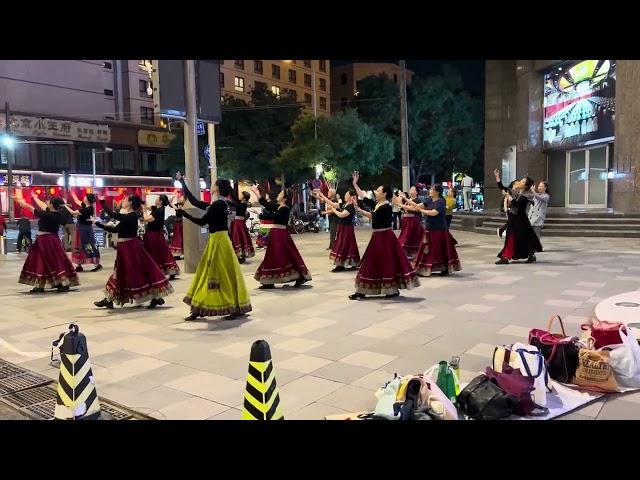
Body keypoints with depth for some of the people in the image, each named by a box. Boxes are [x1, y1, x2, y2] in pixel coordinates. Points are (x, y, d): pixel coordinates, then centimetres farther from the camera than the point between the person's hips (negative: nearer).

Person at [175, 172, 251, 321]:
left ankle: (236, 308, 5)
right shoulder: (216, 204, 11)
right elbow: (194, 201, 16)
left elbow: (202, 222, -15)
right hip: (214, 241, 10)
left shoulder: (219, 204, -16)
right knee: (206, 273, 12)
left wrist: (183, 212, -7)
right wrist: (182, 182, 24)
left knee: (224, 274, -3)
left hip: (219, 241, -10)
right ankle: (198, 309, 18)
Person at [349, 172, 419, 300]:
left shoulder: (386, 207, -15)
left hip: (385, 237, -9)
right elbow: (363, 197, 13)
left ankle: (394, 290, 8)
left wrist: (357, 209, -22)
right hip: (377, 237, 9)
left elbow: (372, 216, -23)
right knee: (373, 263, 10)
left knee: (388, 263, -3)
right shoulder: (376, 204, 10)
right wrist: (355, 183, 15)